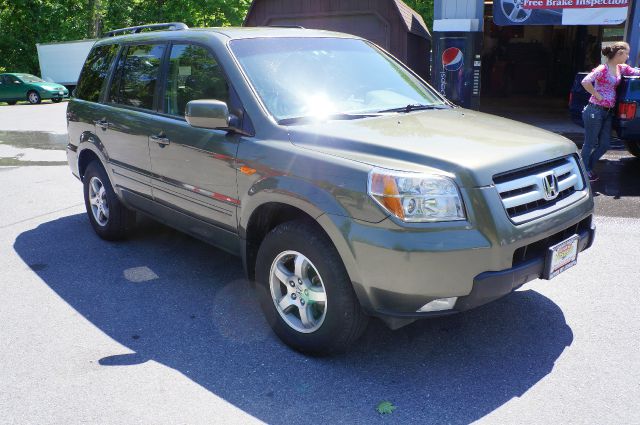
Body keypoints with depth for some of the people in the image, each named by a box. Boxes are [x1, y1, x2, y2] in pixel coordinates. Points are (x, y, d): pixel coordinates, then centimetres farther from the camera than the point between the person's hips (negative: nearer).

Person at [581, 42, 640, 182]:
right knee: (590, 143, 4)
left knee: (604, 145, 11)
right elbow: (585, 82, -27)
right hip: (595, 111, -8)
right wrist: (597, 95, -20)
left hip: (608, 112, 8)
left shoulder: (621, 68, 10)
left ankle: (589, 168, 27)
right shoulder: (603, 69, -16)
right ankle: (585, 171, 16)